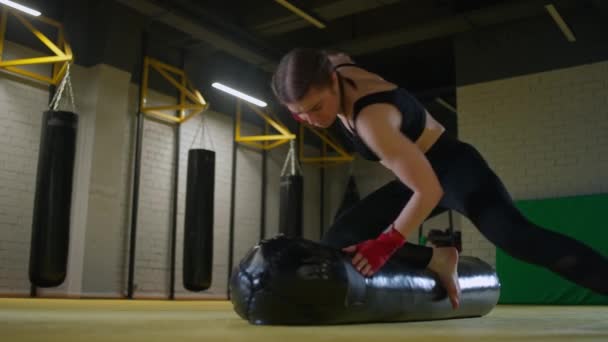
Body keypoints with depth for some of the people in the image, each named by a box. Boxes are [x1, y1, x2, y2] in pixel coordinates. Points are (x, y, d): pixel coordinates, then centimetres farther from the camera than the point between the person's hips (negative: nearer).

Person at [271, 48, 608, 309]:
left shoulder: (371, 119, -35)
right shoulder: (334, 64, -11)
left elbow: (428, 190, -34)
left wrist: (386, 244, -28)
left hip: (455, 170, -8)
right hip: (418, 173, 9)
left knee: (520, 239, -27)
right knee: (337, 243, -3)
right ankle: (435, 260, -3)